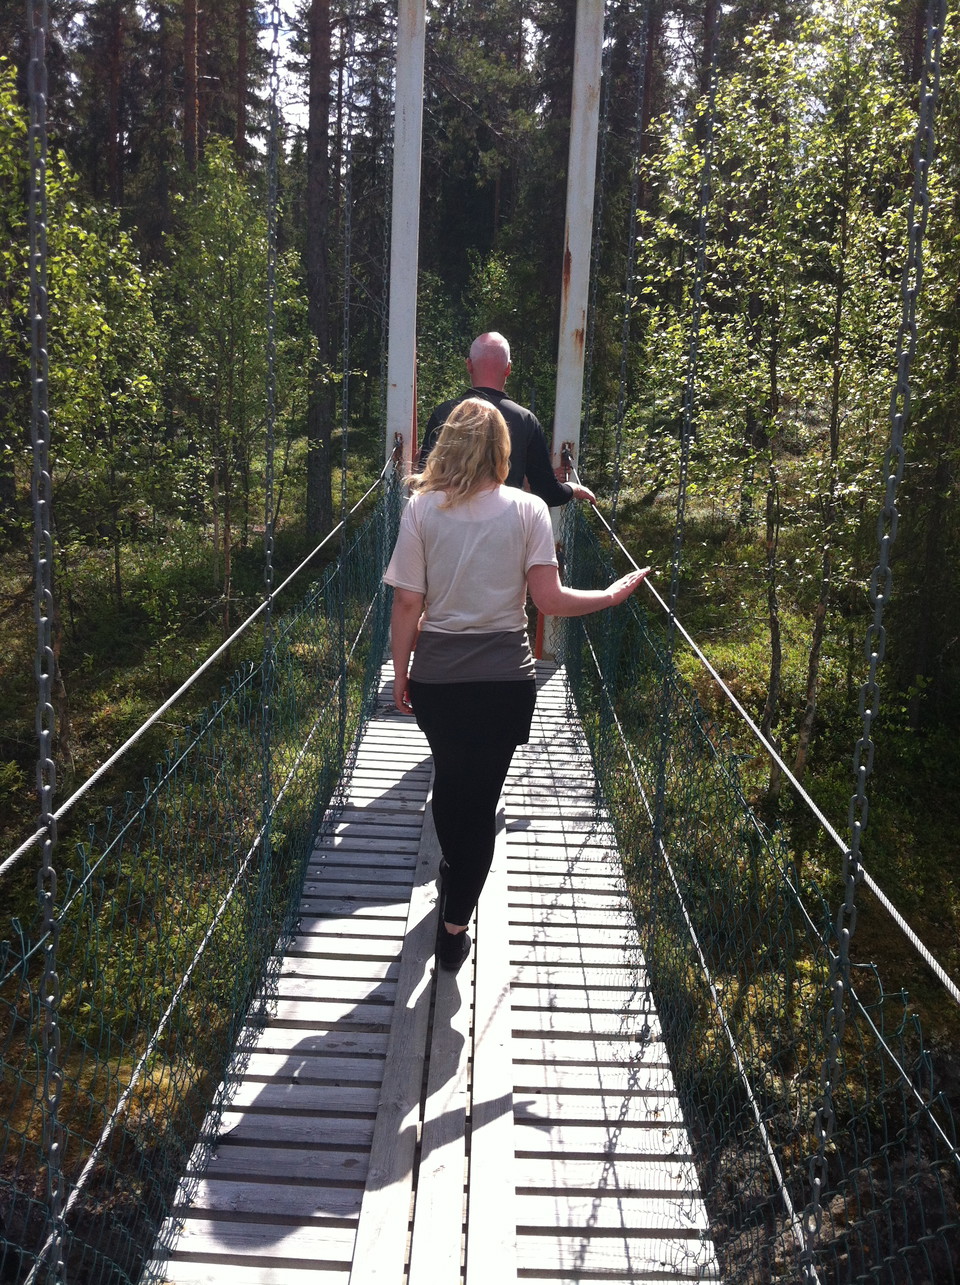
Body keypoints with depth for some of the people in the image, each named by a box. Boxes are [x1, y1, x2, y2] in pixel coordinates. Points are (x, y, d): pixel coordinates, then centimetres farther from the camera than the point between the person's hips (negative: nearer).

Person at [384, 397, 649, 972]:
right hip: (505, 677, -1)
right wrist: (613, 595, 4)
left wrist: (400, 673, 7)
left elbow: (408, 605, -5)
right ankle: (455, 925, 15)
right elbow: (549, 600, -11)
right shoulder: (528, 509, -5)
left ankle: (453, 874, 48)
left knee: (449, 778, 25)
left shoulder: (422, 508, -3)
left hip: (436, 676, 2)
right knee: (481, 795, 9)